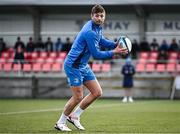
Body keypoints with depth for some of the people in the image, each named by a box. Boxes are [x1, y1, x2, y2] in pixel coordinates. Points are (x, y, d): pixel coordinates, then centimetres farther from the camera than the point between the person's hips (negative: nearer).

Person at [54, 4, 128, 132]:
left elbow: (101, 40, 22)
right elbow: (96, 54, -21)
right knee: (78, 97, -8)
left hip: (83, 65, 10)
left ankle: (74, 116, 18)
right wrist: (114, 52, -16)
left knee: (97, 92, 7)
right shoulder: (90, 32, -26)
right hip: (73, 66, -10)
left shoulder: (97, 27, 4)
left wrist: (115, 44, 5)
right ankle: (60, 123, 9)